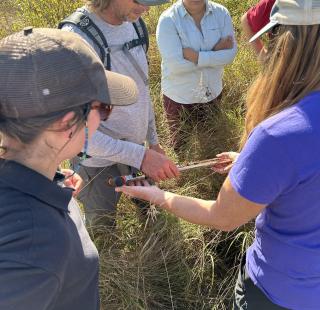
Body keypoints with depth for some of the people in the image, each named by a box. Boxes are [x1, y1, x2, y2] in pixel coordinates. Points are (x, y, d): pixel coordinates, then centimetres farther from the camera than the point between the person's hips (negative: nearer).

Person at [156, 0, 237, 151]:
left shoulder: (221, 13, -5)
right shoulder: (168, 19, -17)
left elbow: (231, 52, -12)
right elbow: (175, 65, -27)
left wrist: (197, 57, -24)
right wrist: (216, 53, -20)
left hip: (213, 93, 4)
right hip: (179, 97, -3)